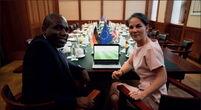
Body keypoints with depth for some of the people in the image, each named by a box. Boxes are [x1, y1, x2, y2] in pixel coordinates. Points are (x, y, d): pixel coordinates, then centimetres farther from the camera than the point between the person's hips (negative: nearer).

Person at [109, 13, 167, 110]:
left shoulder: (151, 49, -26)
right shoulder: (138, 44, 1)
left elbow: (162, 78, -24)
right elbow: (129, 63, 9)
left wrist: (143, 94, -31)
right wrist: (120, 72, -11)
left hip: (153, 97, -7)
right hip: (144, 89, 7)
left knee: (114, 86, -7)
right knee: (114, 87, 3)